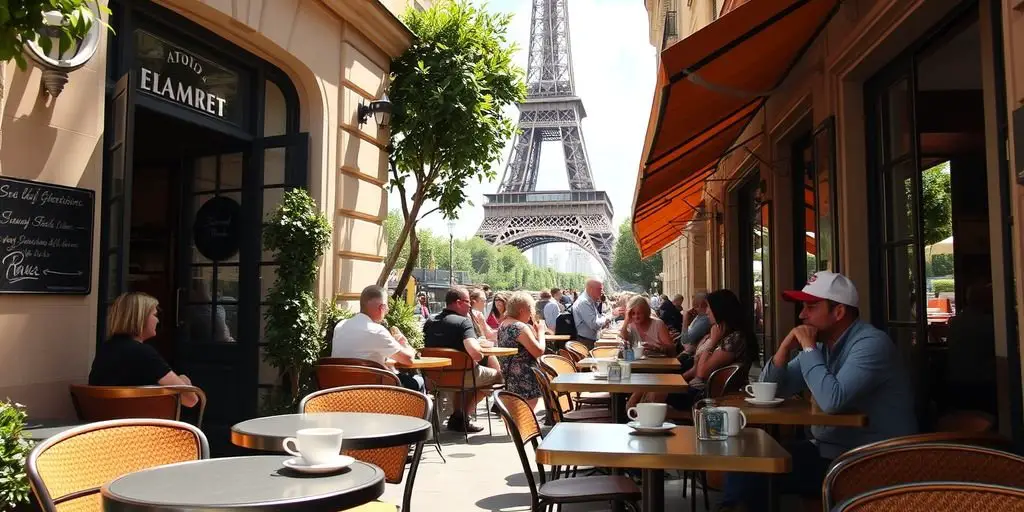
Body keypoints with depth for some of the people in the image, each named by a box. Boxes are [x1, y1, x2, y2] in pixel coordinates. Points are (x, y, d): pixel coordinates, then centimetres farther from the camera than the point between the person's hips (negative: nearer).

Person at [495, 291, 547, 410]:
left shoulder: (503, 324, 10)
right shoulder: (521, 327, -19)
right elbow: (539, 351, -20)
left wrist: (533, 330, 9)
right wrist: (540, 331, -7)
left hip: (508, 378, 10)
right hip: (523, 382, -10)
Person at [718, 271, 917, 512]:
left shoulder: (871, 343, -18)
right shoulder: (821, 344, 6)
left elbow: (832, 402, -32)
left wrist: (808, 348, -22)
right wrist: (785, 348, -10)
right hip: (826, 452, 8)